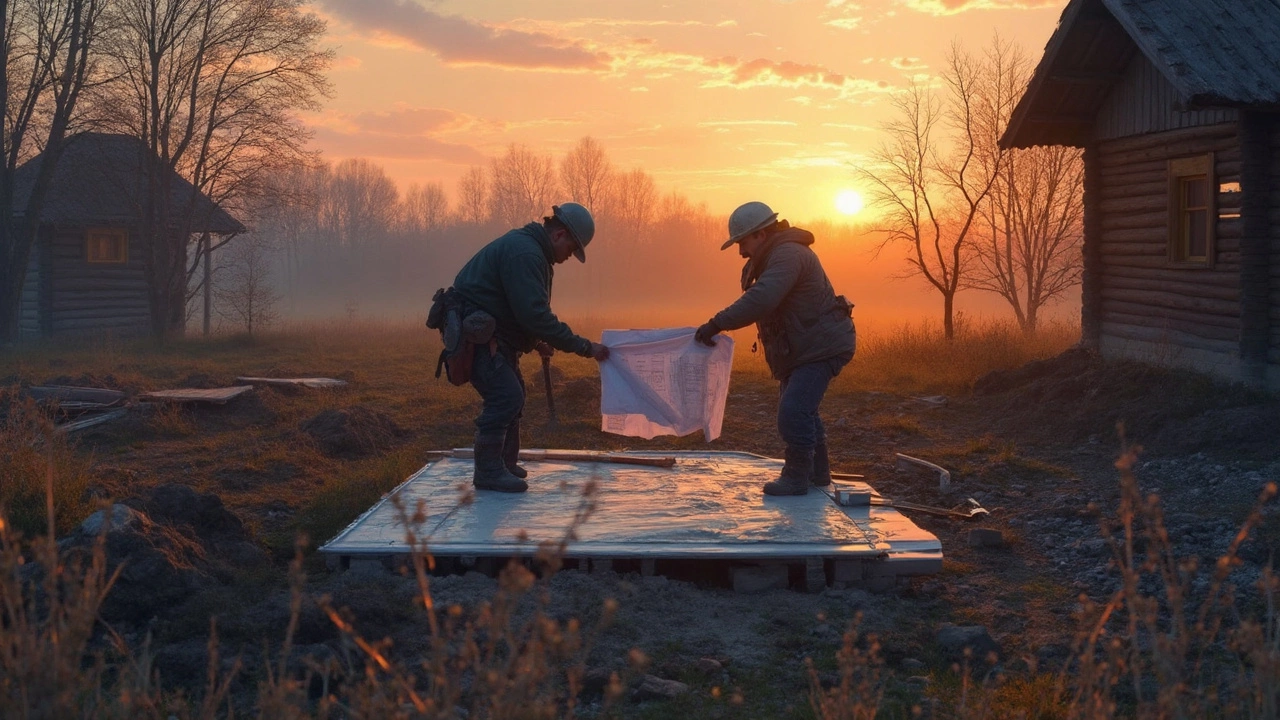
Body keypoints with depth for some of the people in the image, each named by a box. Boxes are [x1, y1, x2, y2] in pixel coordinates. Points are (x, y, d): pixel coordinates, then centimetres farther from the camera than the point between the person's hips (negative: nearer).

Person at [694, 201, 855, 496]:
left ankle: (797, 477, -10)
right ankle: (817, 472, 32)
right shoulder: (775, 256, 14)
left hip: (821, 346, -12)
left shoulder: (787, 255, -22)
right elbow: (762, 302, 14)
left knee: (794, 410, -18)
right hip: (801, 349, 12)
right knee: (801, 410, 20)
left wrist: (716, 324, -33)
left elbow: (760, 300, -35)